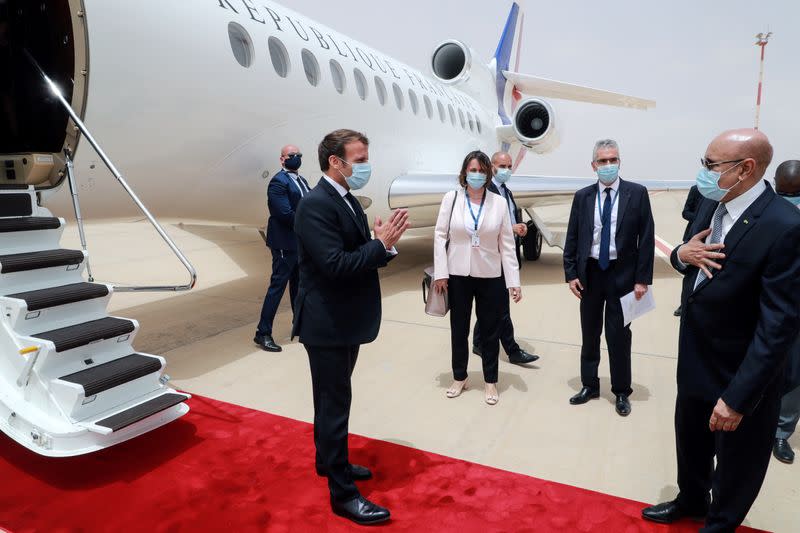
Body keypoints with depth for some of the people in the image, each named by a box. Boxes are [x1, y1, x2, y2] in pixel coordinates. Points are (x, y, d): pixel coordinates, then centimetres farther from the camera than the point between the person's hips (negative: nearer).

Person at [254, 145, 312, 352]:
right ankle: (263, 333, 3)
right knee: (277, 286, -5)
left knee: (299, 284, 18)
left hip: (302, 242, 9)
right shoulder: (278, 182, -13)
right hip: (285, 243, -9)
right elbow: (285, 214, -21)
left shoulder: (301, 180, 15)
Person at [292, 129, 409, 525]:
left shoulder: (349, 200, 10)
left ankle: (329, 460, 41)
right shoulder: (316, 205, -20)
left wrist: (383, 242, -9)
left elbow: (359, 256, 9)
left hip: (345, 320, 9)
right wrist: (381, 244, -21)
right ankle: (343, 493, 15)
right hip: (327, 323, -9)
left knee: (332, 400, 22)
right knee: (335, 404, 1)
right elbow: (336, 265, -28)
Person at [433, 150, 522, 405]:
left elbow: (507, 244, -2)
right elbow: (440, 236, -2)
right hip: (458, 275, 0)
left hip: (490, 276, 0)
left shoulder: (499, 203, -2)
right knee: (459, 329, 14)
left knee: (490, 331, 10)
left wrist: (514, 281, -5)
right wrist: (440, 273, -7)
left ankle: (491, 381, 27)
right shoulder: (451, 198, -3)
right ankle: (459, 377, 32)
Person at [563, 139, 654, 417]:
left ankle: (621, 392, 24)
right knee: (589, 334, 13)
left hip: (622, 274, -2)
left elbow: (646, 238, -5)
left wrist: (642, 279, -9)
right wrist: (571, 274, -2)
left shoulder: (637, 193, -4)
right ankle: (589, 385, 30)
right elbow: (572, 238, 5)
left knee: (619, 336, 6)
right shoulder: (582, 196, 2)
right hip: (590, 273, 3)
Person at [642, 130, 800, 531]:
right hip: (695, 359, 7)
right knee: (690, 439, 28)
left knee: (736, 462, 19)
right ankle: (691, 500, 54)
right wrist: (682, 254, -14)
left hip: (739, 374, -7)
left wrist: (738, 397, -26)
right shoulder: (711, 204, -3)